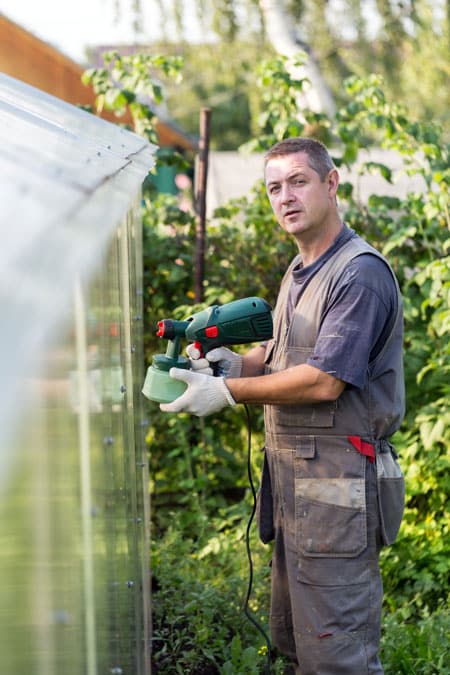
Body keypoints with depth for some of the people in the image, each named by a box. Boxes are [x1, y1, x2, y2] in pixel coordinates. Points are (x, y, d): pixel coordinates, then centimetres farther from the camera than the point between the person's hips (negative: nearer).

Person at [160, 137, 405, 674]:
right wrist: (233, 361, 1)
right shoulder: (299, 272, 18)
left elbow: (324, 382, -21)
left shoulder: (360, 273, -15)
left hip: (337, 483, -10)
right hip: (291, 481, 10)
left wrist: (227, 392, -15)